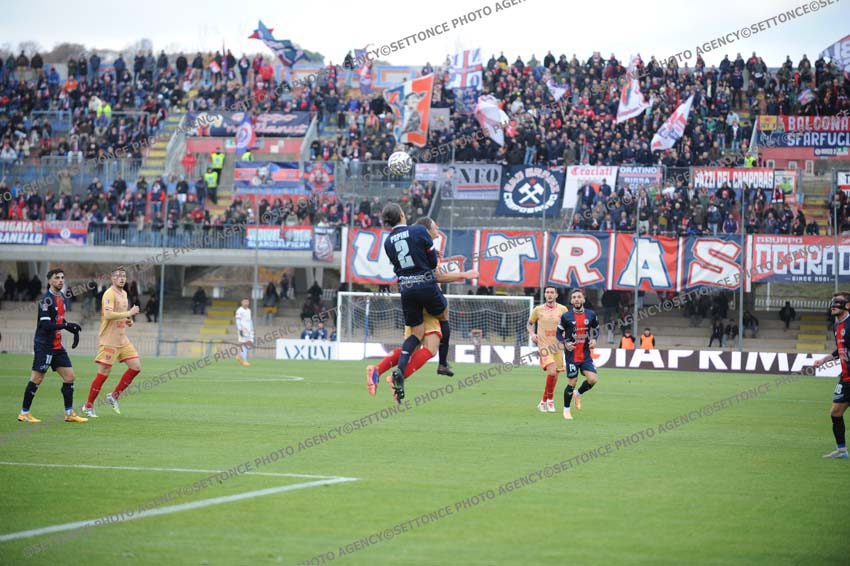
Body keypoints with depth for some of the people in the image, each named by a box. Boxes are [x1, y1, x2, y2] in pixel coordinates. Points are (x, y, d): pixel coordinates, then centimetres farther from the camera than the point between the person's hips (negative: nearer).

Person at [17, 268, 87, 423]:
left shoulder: (62, 297, 11)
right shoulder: (46, 299, -16)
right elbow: (46, 325, -22)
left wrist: (73, 330, 11)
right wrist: (67, 325, -27)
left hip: (57, 345, 9)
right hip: (43, 345, -9)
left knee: (69, 376, 5)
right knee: (37, 378, -5)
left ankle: (69, 414, 10)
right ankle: (24, 413, 5)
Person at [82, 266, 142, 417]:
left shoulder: (123, 293, 15)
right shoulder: (110, 294, -13)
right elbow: (108, 314, -27)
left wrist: (127, 320, 8)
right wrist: (129, 313, -23)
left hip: (122, 340, 8)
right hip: (109, 341, -8)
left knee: (136, 367, 0)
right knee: (103, 373, -6)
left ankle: (114, 396, 12)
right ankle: (88, 406, 6)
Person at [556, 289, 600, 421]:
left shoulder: (591, 315, 3)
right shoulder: (566, 316, -5)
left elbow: (596, 329, 17)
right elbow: (558, 333, 2)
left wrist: (594, 339, -2)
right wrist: (565, 343, -16)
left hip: (585, 354, 3)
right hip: (571, 355, -3)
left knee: (592, 379, -11)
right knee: (572, 383, -1)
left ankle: (578, 394, 21)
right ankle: (566, 410, 17)